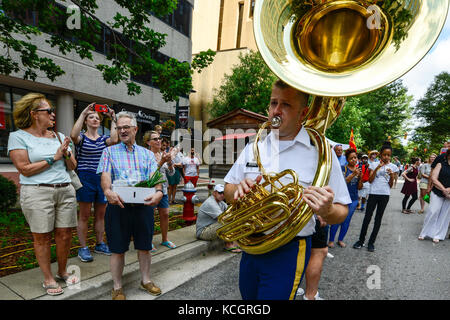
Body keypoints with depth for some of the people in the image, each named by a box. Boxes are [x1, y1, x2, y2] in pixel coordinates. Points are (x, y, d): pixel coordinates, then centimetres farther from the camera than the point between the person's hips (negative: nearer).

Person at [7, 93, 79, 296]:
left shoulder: (58, 136, 13)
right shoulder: (18, 136, -1)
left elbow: (72, 166, 13)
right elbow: (25, 169, -10)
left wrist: (67, 153, -6)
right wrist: (54, 158, -9)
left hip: (65, 190, 5)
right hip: (37, 192, -4)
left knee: (65, 234, 8)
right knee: (42, 237, 5)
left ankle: (62, 272, 27)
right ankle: (48, 278, 20)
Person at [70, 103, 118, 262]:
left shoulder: (103, 139, 10)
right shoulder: (81, 137, 1)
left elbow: (114, 140, -13)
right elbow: (73, 135, -24)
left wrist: (113, 119, -9)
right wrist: (83, 113, -19)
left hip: (102, 178, 4)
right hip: (86, 178, -4)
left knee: (100, 214, 11)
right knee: (84, 216, 2)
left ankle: (100, 244, 25)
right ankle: (83, 248, 13)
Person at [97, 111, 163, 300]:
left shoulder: (147, 154, 12)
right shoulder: (110, 152, 9)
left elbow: (155, 176, -1)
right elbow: (105, 175, -5)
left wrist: (158, 191, -22)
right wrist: (107, 191, -27)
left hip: (143, 205, 2)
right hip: (118, 205, -1)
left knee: (144, 246, 12)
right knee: (118, 248, 7)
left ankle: (145, 280, 32)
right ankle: (117, 287, 25)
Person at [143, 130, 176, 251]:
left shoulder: (163, 154, 9)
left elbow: (171, 173, 7)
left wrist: (169, 162, -11)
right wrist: (162, 162, -27)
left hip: (163, 189, 6)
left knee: (165, 214, 9)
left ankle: (165, 239, 25)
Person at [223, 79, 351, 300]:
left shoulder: (321, 152, -10)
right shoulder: (252, 149, 3)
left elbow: (341, 213, -8)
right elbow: (228, 193, 8)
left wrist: (327, 211, -29)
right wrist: (238, 191, -14)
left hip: (288, 253, -5)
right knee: (248, 295, 23)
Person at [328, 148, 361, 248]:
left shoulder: (358, 169, 7)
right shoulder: (344, 168, -5)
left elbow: (360, 187, 6)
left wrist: (360, 177, -11)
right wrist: (353, 174, -29)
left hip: (353, 199, 4)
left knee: (347, 220, 11)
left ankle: (340, 239, 25)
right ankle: (331, 240, 11)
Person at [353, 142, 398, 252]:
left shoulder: (393, 167, 7)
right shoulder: (374, 164, 5)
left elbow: (390, 185, 6)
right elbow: (370, 180, -5)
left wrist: (392, 176, -13)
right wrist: (377, 168, -13)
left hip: (385, 194, 1)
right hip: (373, 193, -1)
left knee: (378, 218, 7)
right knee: (367, 217, 1)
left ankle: (371, 242, 16)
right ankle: (361, 240, 13)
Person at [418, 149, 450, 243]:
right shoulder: (441, 165, 0)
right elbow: (434, 178, -7)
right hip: (437, 193, -2)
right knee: (433, 212, -5)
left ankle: (437, 235, 16)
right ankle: (424, 233, 9)